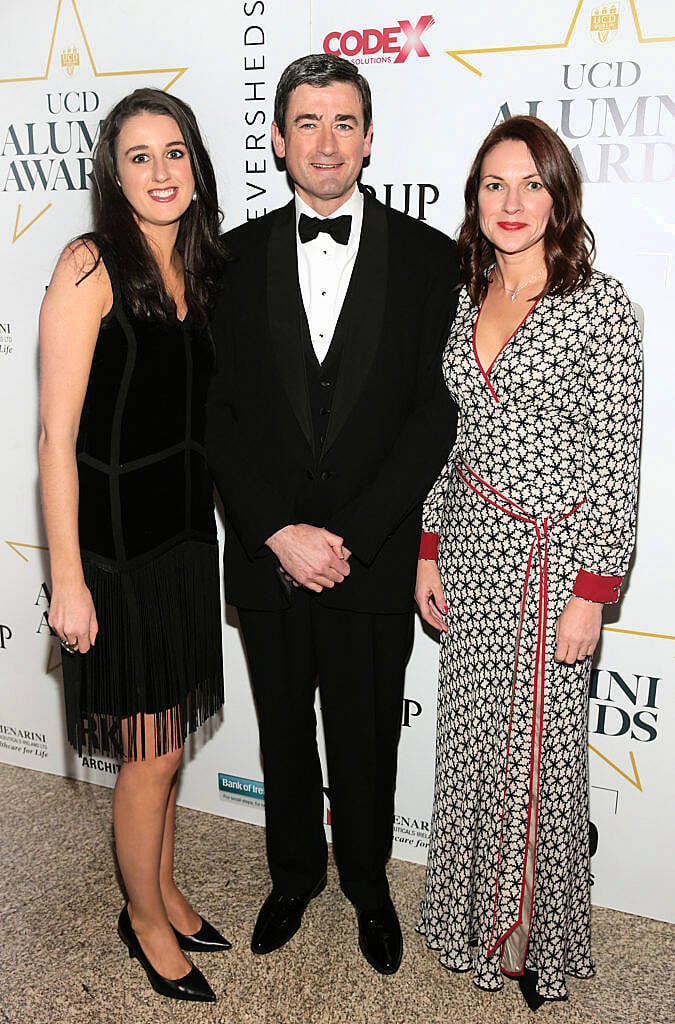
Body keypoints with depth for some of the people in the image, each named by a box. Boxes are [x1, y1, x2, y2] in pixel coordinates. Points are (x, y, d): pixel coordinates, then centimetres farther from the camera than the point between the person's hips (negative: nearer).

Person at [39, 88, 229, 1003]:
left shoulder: (199, 271, 7)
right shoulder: (90, 266, -13)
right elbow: (57, 434, -15)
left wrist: (239, 522, 10)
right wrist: (68, 579, -16)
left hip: (187, 531, 6)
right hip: (115, 537, -6)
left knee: (170, 738, 19)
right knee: (151, 753, 6)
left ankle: (164, 892, 41)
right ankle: (146, 919, 31)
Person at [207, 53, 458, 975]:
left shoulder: (427, 256, -3)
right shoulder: (239, 256, 2)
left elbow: (435, 414, -8)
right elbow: (222, 414, -2)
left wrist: (348, 536, -15)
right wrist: (279, 533, -13)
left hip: (377, 561, -1)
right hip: (266, 555, 2)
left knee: (367, 742, 15)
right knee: (284, 735, 19)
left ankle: (368, 883, 41)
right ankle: (294, 874, 44)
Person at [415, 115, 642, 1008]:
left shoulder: (600, 304, -10)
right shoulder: (467, 303, 7)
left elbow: (617, 461, -11)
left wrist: (593, 591, -14)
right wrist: (428, 550, 9)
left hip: (554, 556, -5)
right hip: (472, 549, 5)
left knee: (540, 744, 7)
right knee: (472, 735, 14)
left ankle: (535, 937, 31)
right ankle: (476, 918, 37)